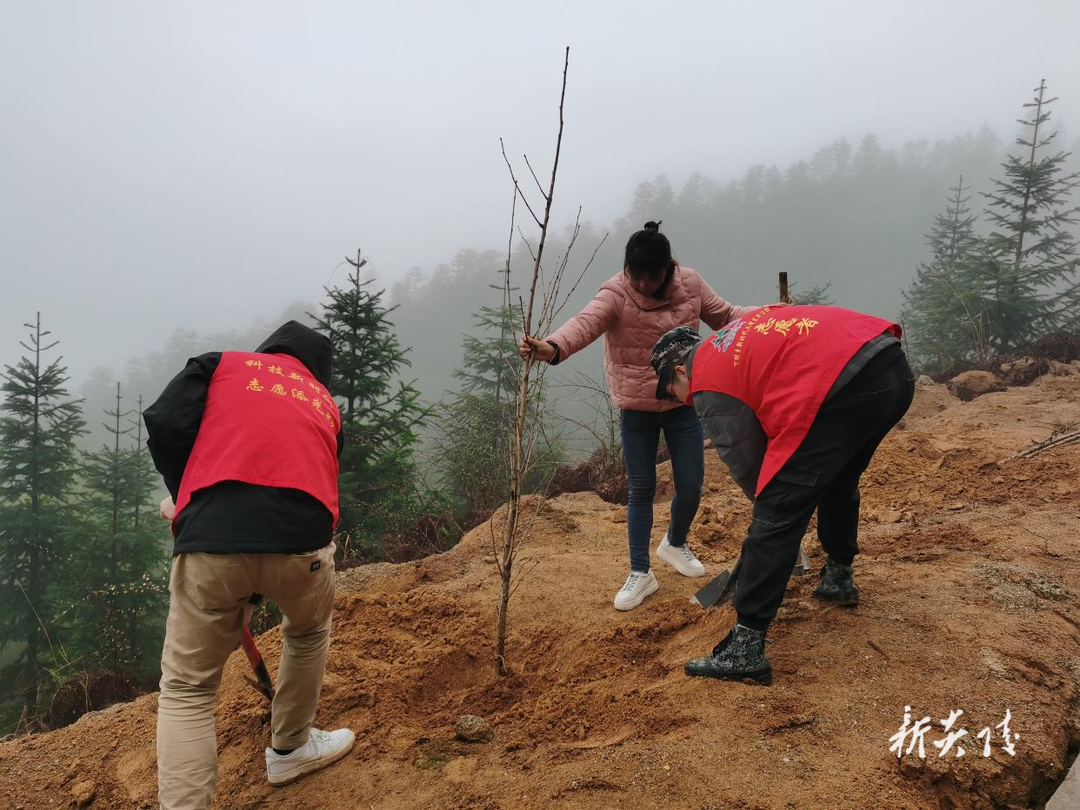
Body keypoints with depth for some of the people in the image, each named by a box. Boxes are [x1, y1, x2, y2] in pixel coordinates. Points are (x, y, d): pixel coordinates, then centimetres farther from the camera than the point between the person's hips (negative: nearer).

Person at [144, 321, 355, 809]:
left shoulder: (221, 363, 21)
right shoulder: (324, 403, 29)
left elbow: (164, 424, 6)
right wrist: (257, 588, 37)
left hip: (212, 540, -2)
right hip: (301, 539, 2)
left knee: (186, 687, 14)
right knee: (309, 634, 33)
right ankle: (290, 750, 48)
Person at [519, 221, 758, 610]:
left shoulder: (690, 284, -7)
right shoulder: (615, 293, -19)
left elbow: (724, 316, 8)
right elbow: (585, 322, -39)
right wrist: (553, 348, -60)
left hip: (683, 404, 3)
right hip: (636, 411, -2)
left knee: (690, 486, 7)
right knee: (641, 490, 6)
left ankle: (675, 543, 39)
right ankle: (640, 573, 21)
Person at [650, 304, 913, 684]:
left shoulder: (707, 385, 5)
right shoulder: (742, 332, 29)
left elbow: (745, 464, 7)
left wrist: (769, 502, 27)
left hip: (844, 390, -9)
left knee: (776, 518, -3)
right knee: (839, 481, 31)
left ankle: (745, 648, 0)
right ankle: (838, 578, 49)